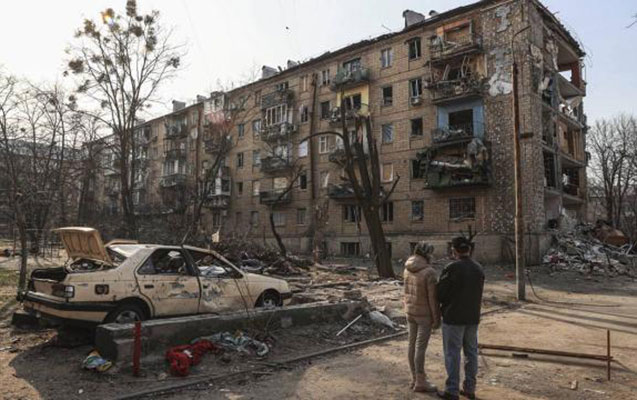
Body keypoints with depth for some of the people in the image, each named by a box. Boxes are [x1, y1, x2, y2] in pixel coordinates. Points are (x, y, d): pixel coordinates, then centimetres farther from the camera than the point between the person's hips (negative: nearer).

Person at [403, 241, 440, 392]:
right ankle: (420, 382, 10)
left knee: (413, 344, 12)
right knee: (421, 347, 0)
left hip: (410, 311, 7)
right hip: (424, 314, -7)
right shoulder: (430, 272, -22)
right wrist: (437, 319, -12)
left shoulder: (408, 269, 0)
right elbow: (433, 298, -19)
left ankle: (415, 378, 22)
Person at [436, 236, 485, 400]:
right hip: (473, 317, 6)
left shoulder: (452, 268, -18)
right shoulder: (479, 269, 2)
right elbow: (477, 293, 7)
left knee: (452, 353, 3)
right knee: (471, 352, 14)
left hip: (453, 317, -6)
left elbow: (440, 292, -13)